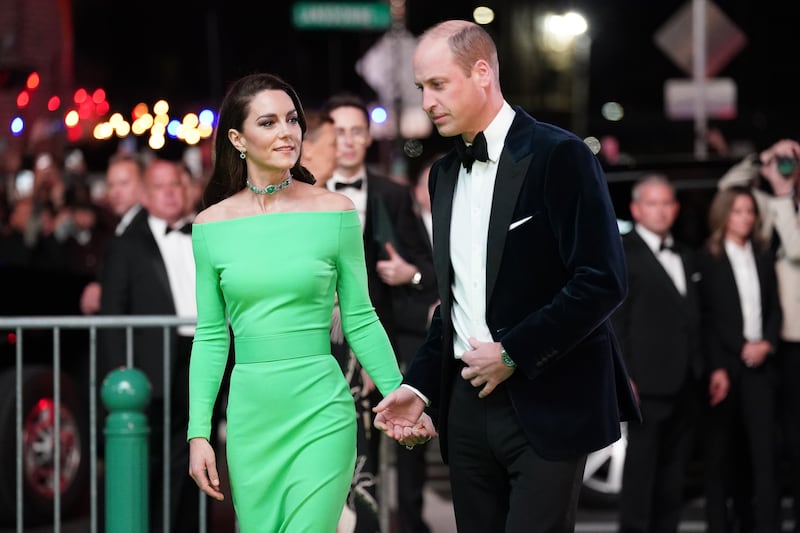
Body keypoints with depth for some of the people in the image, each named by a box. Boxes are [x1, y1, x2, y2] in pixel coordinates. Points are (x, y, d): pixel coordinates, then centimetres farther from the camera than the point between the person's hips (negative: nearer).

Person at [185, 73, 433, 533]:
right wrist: (199, 433, 3)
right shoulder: (212, 224, 3)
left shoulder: (335, 212, -1)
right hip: (250, 415, 2)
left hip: (320, 412, -2)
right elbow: (211, 337, 8)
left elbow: (360, 320, 4)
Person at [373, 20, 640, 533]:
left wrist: (514, 354, -15)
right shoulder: (446, 173, 14)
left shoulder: (558, 156, -9)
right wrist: (419, 384, 8)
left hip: (546, 403, -6)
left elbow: (603, 279, -15)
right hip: (468, 400, 6)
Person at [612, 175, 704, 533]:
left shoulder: (686, 258, 19)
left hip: (686, 386, 7)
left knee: (673, 471, 9)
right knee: (641, 465, -6)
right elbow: (613, 322, -9)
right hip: (649, 384, -7)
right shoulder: (621, 254, -4)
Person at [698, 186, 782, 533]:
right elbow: (706, 318, -4)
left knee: (764, 446, -3)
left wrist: (767, 344, -5)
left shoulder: (763, 256, 12)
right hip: (723, 365, -3)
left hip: (758, 364, 3)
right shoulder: (708, 259, 0)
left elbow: (774, 308, 14)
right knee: (721, 450, 2)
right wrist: (716, 369, -10)